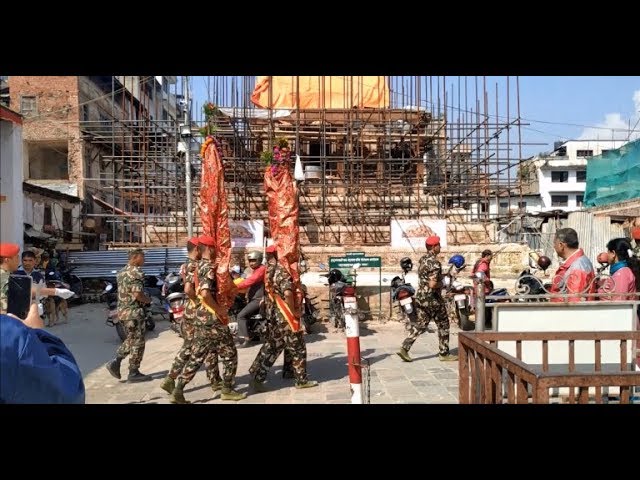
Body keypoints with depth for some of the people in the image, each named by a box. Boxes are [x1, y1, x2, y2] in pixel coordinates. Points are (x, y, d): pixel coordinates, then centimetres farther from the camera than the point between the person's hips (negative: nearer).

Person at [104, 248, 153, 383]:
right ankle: (133, 373, 7)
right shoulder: (136, 273, -17)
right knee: (138, 342, 1)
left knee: (130, 339, 22)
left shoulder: (122, 271, 14)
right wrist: (148, 300, -6)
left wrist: (144, 299, 16)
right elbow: (137, 294, -25)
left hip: (123, 310, 9)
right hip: (134, 311, -9)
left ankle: (115, 362, 14)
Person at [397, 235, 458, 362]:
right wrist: (441, 284, -7)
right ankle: (444, 354, 17)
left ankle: (404, 349, 2)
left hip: (420, 296, 8)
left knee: (420, 324, 12)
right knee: (443, 325, 8)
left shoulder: (423, 259, 9)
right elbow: (433, 284, -27)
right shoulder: (434, 263, -20)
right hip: (432, 298, -8)